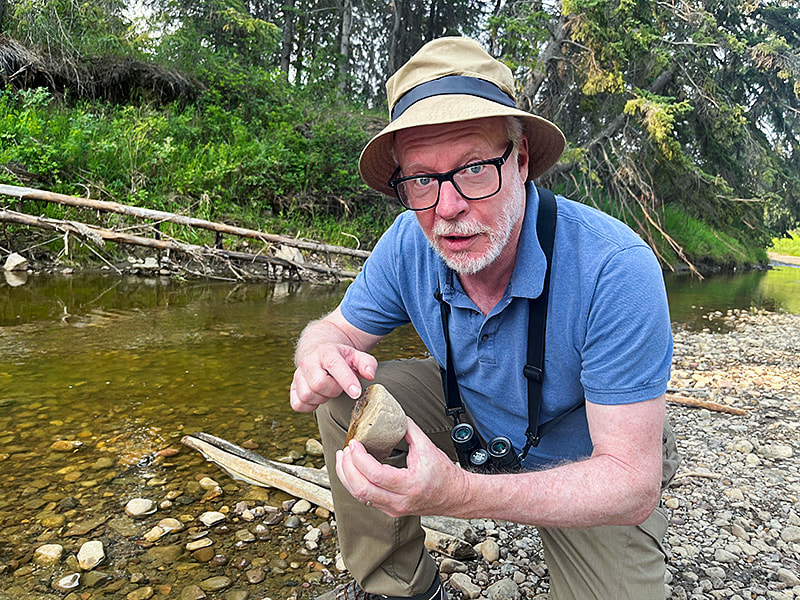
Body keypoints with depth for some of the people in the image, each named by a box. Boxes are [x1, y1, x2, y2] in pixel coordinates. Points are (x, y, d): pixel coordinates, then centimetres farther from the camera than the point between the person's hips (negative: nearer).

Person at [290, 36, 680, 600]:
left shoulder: (615, 269, -33)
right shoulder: (408, 245, -18)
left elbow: (633, 485, -32)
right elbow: (335, 326, -4)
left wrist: (462, 494, -47)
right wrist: (322, 355, -31)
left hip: (588, 475, -2)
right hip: (473, 418, 3)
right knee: (348, 400, -15)